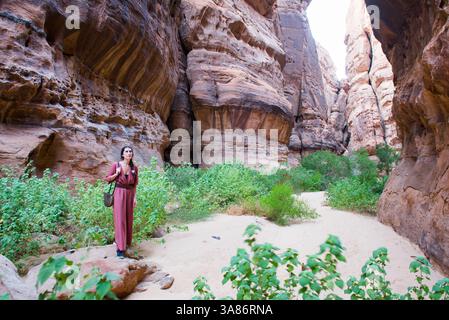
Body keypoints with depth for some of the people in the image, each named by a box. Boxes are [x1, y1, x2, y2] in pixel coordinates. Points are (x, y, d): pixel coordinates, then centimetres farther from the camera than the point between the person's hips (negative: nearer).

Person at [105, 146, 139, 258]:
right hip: (119, 193, -4)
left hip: (130, 194, 4)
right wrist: (117, 174, -14)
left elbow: (135, 184, 9)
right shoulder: (116, 165, -4)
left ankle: (127, 241, 30)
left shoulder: (134, 168, 4)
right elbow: (108, 179, 3)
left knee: (128, 218, 11)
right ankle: (120, 248, -6)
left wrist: (135, 197, 4)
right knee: (120, 219, -8)